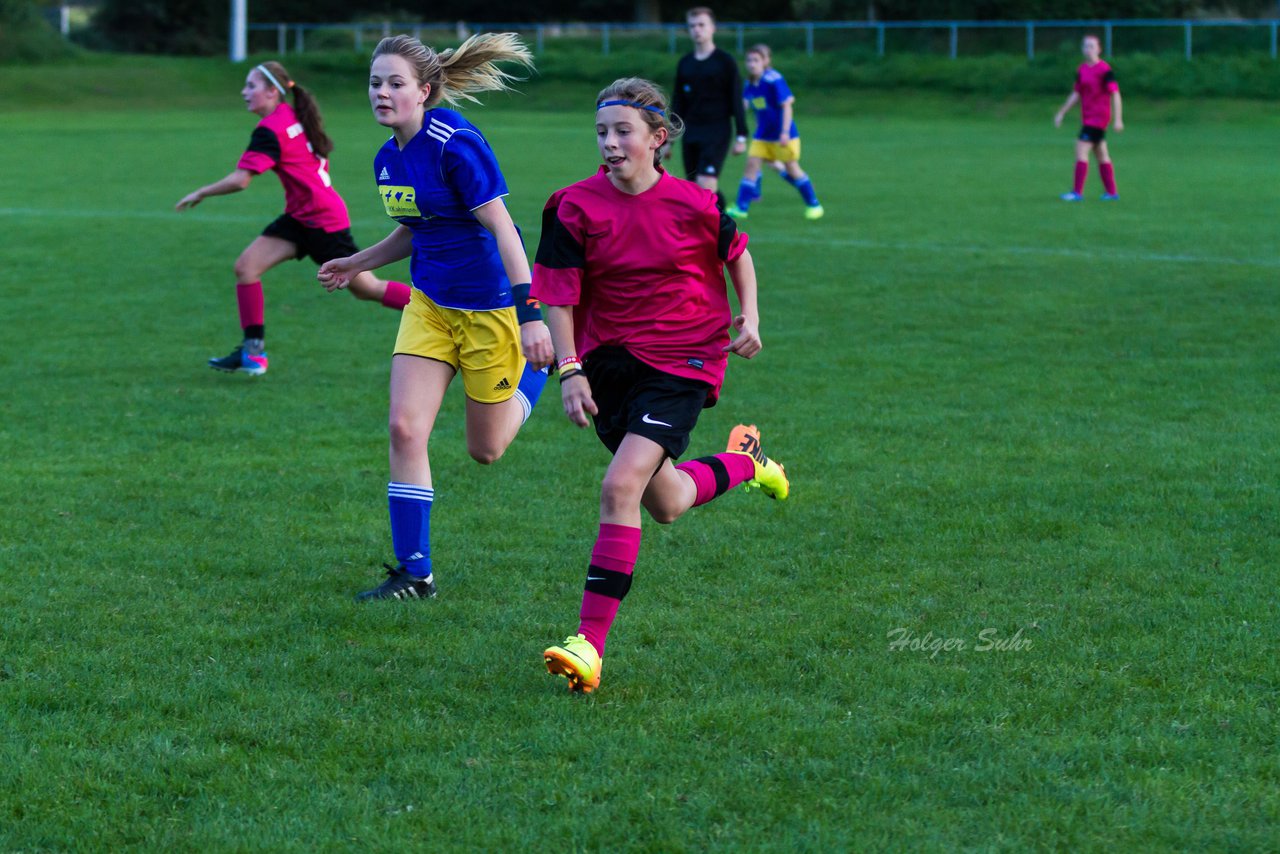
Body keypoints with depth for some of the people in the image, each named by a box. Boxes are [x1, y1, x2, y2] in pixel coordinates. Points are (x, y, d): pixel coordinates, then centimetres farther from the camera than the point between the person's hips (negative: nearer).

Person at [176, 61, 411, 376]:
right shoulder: (293, 116, 6)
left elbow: (239, 180, -26)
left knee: (365, 288, 1)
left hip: (323, 221, -9)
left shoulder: (270, 130, -21)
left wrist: (200, 194, -14)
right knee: (246, 266, -3)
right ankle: (254, 351, -3)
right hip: (300, 217, 9)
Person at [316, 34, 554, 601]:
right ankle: (414, 574, -1)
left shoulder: (456, 145, -22)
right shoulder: (388, 158, 3)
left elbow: (502, 229, -24)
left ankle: (535, 369, 36)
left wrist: (530, 316, -29)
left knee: (484, 451, 7)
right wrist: (356, 265, 17)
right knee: (405, 429, -8)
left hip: (490, 307, -7)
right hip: (430, 304, 7)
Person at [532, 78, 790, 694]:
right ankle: (742, 460, 50)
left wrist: (749, 320, 0)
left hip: (681, 364, -4)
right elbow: (558, 297, -5)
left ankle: (591, 643, -20)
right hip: (608, 361, 4)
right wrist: (570, 371, -15)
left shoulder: (695, 203, -10)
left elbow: (736, 253, 11)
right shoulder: (576, 207, -9)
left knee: (620, 487, -20)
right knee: (665, 506, 16)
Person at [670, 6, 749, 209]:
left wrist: (741, 136, -8)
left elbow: (736, 101, -2)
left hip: (717, 133, -5)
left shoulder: (725, 62, -2)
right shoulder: (685, 63, 11)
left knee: (706, 184, -19)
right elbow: (678, 103, 17)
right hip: (690, 133, 5)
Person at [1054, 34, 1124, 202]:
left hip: (1098, 117, -8)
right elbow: (1076, 94, 18)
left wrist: (1118, 119, -18)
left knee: (1081, 149, -14)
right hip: (1088, 117, 8)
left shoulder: (1104, 70, -13)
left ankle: (1077, 192, -14)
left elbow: (1115, 94, -14)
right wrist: (1062, 113, 16)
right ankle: (1111, 192, 18)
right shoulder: (1082, 70, 10)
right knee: (1101, 155, 12)